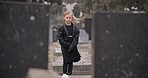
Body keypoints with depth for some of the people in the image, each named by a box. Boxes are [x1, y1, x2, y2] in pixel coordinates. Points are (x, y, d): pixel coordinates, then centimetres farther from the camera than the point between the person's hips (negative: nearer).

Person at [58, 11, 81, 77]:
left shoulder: (75, 28, 2)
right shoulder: (62, 28, -2)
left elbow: (76, 38, -3)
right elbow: (60, 38, -6)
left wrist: (72, 46, -15)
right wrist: (66, 45, -16)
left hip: (73, 48, 2)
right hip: (65, 47, -2)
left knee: (71, 61, 5)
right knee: (66, 61, -5)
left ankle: (69, 73, 14)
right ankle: (64, 73, 5)